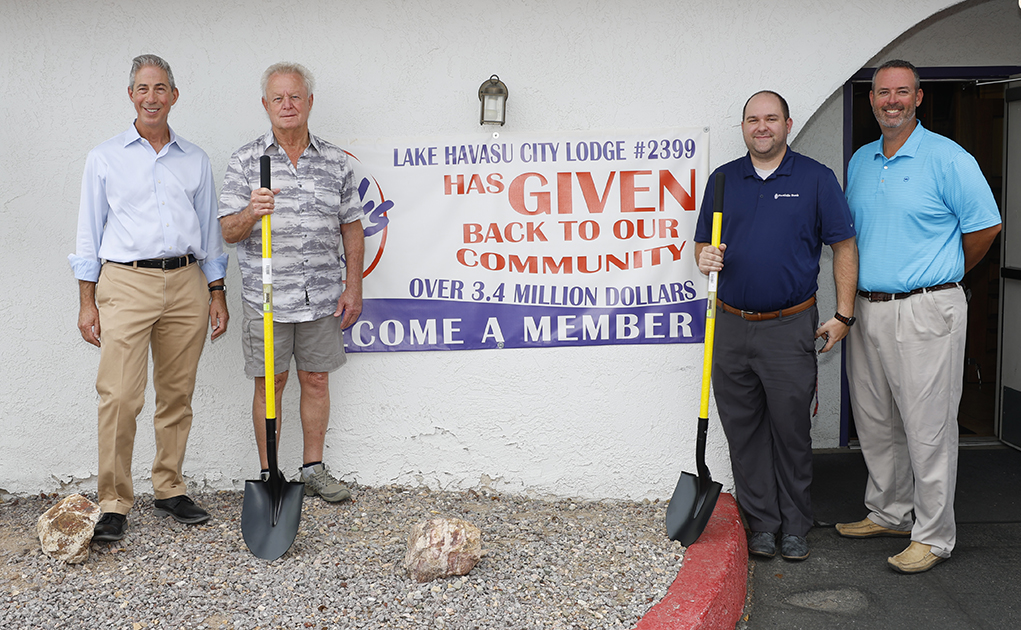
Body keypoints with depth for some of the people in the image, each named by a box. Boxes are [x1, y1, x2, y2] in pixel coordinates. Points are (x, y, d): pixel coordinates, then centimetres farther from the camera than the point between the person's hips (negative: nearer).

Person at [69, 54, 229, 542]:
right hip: (126, 282, -2)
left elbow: (209, 230, 17)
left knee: (177, 395, 7)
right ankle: (114, 504, -2)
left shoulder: (196, 160, 13)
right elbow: (89, 233, 7)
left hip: (186, 284, 3)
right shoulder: (105, 158, 8)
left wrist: (216, 293, 11)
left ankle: (170, 491, 19)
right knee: (119, 397, -11)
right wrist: (87, 302, 0)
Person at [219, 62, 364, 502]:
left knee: (316, 380, 9)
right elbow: (228, 232, -2)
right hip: (266, 298, -2)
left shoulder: (335, 161, 7)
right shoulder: (245, 161, 1)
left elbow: (352, 227, 10)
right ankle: (268, 474, 16)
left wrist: (354, 287, 3)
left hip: (323, 297, 2)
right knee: (269, 383, 4)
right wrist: (252, 212, -24)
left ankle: (314, 469, 22)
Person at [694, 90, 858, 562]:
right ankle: (762, 522, 20)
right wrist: (705, 258, -10)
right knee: (744, 430, 7)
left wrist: (843, 315, -3)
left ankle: (795, 526, 18)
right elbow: (703, 245, 15)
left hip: (790, 328, -3)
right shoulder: (723, 179, 9)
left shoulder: (815, 178, 1)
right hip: (731, 326, 3)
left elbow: (844, 247, 2)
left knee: (791, 429, 4)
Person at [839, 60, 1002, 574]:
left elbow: (985, 226, -4)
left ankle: (933, 535, 8)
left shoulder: (947, 159, -7)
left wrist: (943, 276, 7)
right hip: (867, 310, 7)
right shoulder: (859, 162, 13)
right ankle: (888, 513, 30)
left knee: (927, 427, -2)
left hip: (924, 311, -7)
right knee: (875, 423, 15)